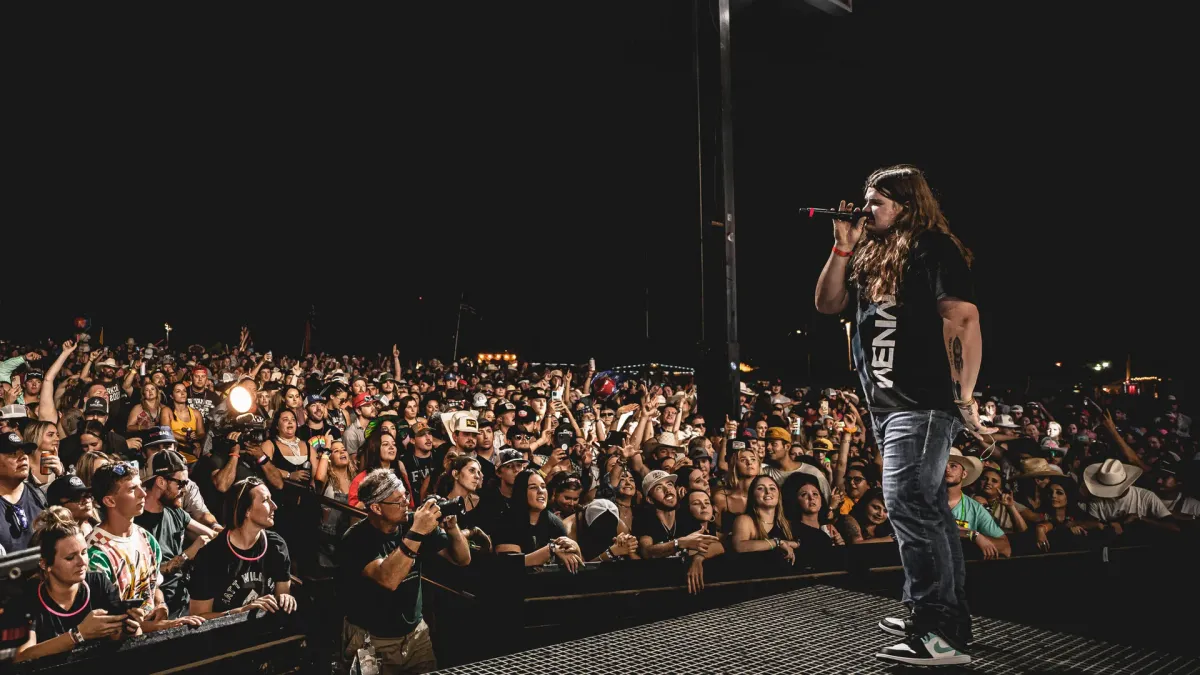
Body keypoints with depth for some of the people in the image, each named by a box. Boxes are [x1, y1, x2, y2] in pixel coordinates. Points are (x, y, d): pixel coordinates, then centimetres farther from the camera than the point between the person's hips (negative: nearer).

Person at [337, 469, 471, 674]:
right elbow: (388, 579, -33)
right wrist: (416, 533, -36)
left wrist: (451, 526, -19)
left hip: (416, 633, 4)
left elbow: (462, 559, -2)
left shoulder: (411, 524, -5)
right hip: (371, 640, -4)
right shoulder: (356, 539, -17)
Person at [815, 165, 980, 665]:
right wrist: (842, 247, 6)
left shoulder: (932, 249, -9)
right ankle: (950, 616, 26)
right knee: (928, 507, 15)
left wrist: (963, 396, -22)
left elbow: (963, 319, -18)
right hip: (885, 403, 9)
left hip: (922, 401, -9)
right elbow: (827, 304, 16)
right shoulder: (872, 257, 16)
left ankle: (939, 634, -10)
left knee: (906, 504, -16)